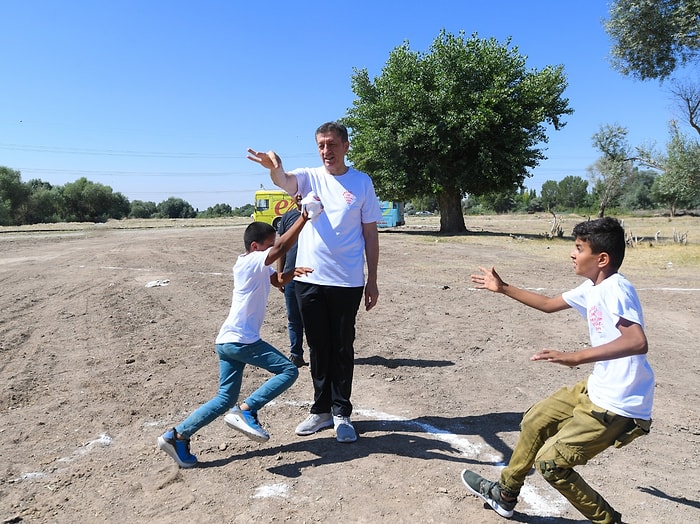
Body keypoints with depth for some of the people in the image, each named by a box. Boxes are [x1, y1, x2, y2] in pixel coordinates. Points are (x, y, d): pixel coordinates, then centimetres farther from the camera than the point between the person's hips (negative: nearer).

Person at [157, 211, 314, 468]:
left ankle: (177, 435, 16)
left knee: (226, 399, 15)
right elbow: (282, 247, -26)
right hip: (241, 340, -10)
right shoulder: (253, 261, -12)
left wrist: (293, 272, 2)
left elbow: (278, 280, 24)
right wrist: (303, 218, -25)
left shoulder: (257, 266, 17)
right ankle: (246, 410, -10)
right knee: (289, 371, -5)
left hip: (227, 341, 10)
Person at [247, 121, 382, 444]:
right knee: (318, 347, 12)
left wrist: (372, 280, 1)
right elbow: (283, 180, -19)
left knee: (342, 348, 7)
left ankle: (341, 413, 21)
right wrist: (274, 167, -43)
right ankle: (321, 410, 27)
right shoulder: (309, 177, 5)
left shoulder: (362, 183, 2)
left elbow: (370, 234, 3)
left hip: (347, 281, -2)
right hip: (309, 278, 2)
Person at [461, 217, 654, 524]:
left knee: (550, 462, -6)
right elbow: (549, 304, 21)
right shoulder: (592, 288, 6)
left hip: (620, 406, -10)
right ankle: (505, 495, 36)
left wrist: (576, 357, -46)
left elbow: (638, 342, -39)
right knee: (535, 420, 19)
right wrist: (503, 289, 20)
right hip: (596, 390, 10)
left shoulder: (615, 289, -23)